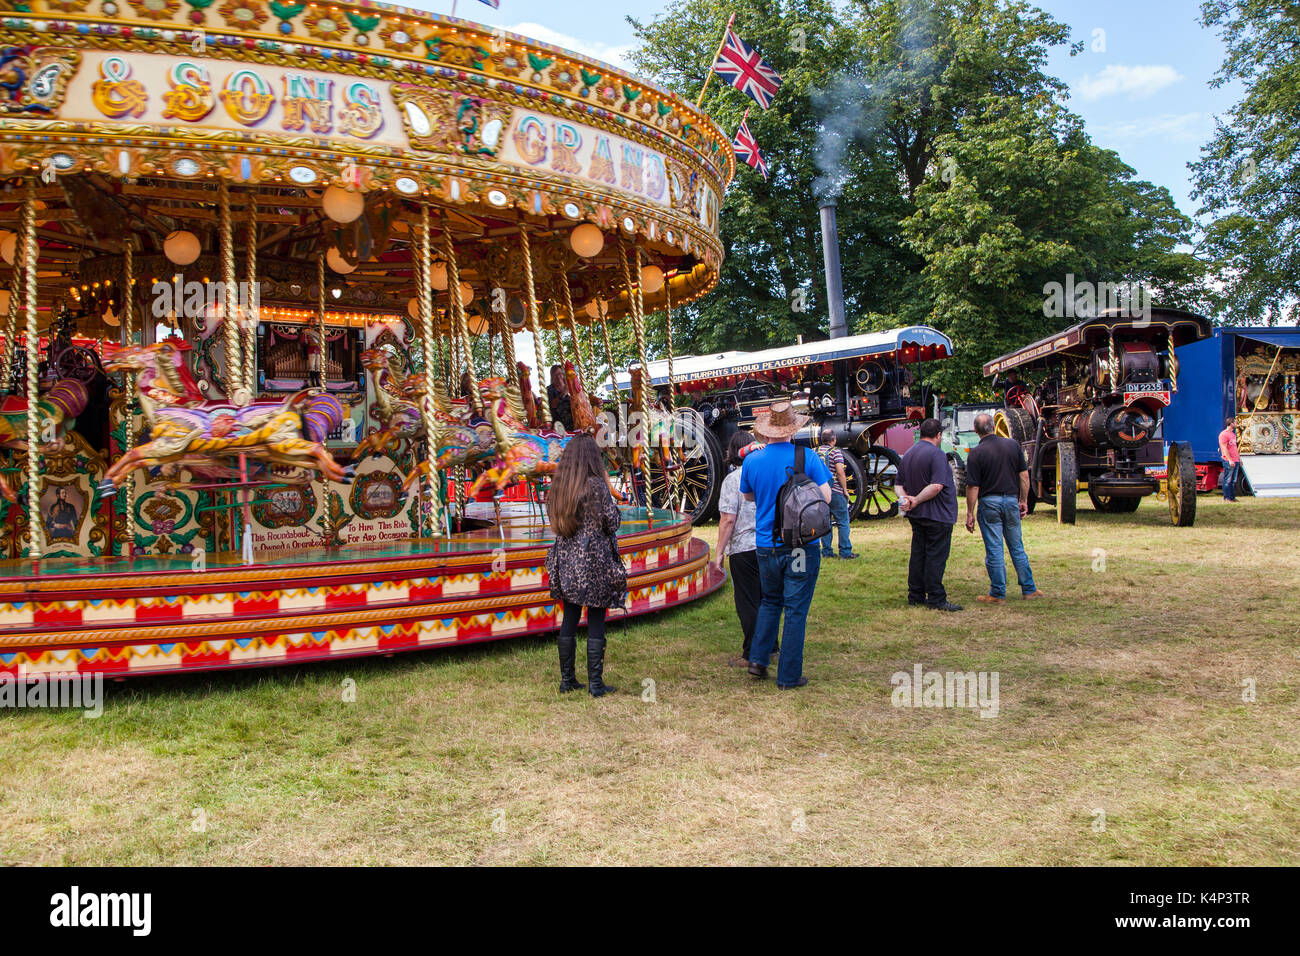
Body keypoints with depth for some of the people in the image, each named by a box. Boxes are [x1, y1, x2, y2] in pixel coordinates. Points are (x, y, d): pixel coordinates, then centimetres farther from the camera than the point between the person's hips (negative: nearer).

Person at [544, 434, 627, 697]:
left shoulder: (558, 486, 4)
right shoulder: (597, 485, -13)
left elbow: (553, 520, 12)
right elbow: (612, 522, -9)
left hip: (566, 560, 6)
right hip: (594, 561, -6)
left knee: (569, 621, 12)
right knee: (596, 622, 2)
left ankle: (567, 679, 18)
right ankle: (595, 683, 6)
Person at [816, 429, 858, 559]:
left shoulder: (815, 452, 7)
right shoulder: (835, 452, -8)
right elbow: (840, 472, -16)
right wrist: (845, 490, -7)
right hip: (835, 491, -5)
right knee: (843, 523, 2)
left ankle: (826, 551, 12)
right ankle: (845, 552, 1)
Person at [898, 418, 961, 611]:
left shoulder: (908, 454, 12)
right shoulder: (936, 454, -15)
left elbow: (900, 483, 14)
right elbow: (937, 486, -24)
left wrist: (905, 498, -3)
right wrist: (916, 501, -16)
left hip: (916, 515, 8)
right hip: (937, 515, -8)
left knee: (918, 554, 12)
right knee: (936, 557, -4)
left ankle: (915, 595, 17)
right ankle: (936, 599, -2)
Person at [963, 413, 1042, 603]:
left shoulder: (976, 453, -10)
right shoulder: (1013, 444, 2)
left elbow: (973, 487, -11)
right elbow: (1024, 475, 6)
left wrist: (970, 513, -4)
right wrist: (1024, 501, 15)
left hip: (989, 502, -4)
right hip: (1012, 500, 4)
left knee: (994, 550, 2)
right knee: (1017, 547, 15)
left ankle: (998, 594, 7)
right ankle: (1029, 589, 21)